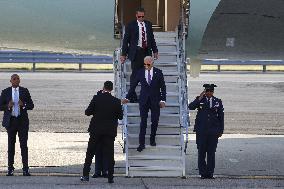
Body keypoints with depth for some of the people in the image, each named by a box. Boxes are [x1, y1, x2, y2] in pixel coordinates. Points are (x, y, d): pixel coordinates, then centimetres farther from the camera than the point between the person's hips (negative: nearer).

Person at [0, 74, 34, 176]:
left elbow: (31, 106, 4)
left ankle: (25, 169, -4)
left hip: (22, 121, 0)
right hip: (11, 121, 0)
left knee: (24, 144, -5)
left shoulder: (25, 91, 4)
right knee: (11, 145, 4)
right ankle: (10, 168, 10)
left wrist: (24, 105, -17)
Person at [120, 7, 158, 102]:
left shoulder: (148, 24, 11)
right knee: (135, 74, -3)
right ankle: (133, 96, 3)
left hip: (147, 52, 4)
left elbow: (152, 38, 17)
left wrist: (155, 51, 14)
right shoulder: (131, 25, -2)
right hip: (136, 52, -4)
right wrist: (123, 54, -4)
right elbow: (126, 40, -1)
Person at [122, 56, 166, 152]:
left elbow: (163, 87, 2)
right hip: (144, 100, 0)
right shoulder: (140, 72, 1)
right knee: (143, 122, -4)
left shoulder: (158, 72, -1)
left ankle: (152, 139, 25)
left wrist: (163, 100, -7)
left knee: (155, 121, 5)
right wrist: (127, 98, 3)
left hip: (155, 100, 0)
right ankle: (141, 143, -3)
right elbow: (133, 85, 6)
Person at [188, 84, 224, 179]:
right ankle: (203, 173, 4)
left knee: (211, 152, 2)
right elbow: (191, 107, -12)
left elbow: (221, 117, 10)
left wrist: (221, 130, 6)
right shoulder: (200, 100, 5)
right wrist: (200, 98, -18)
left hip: (213, 131, 1)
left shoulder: (218, 102, 8)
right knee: (201, 152, -1)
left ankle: (210, 173, 7)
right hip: (201, 131, -1)